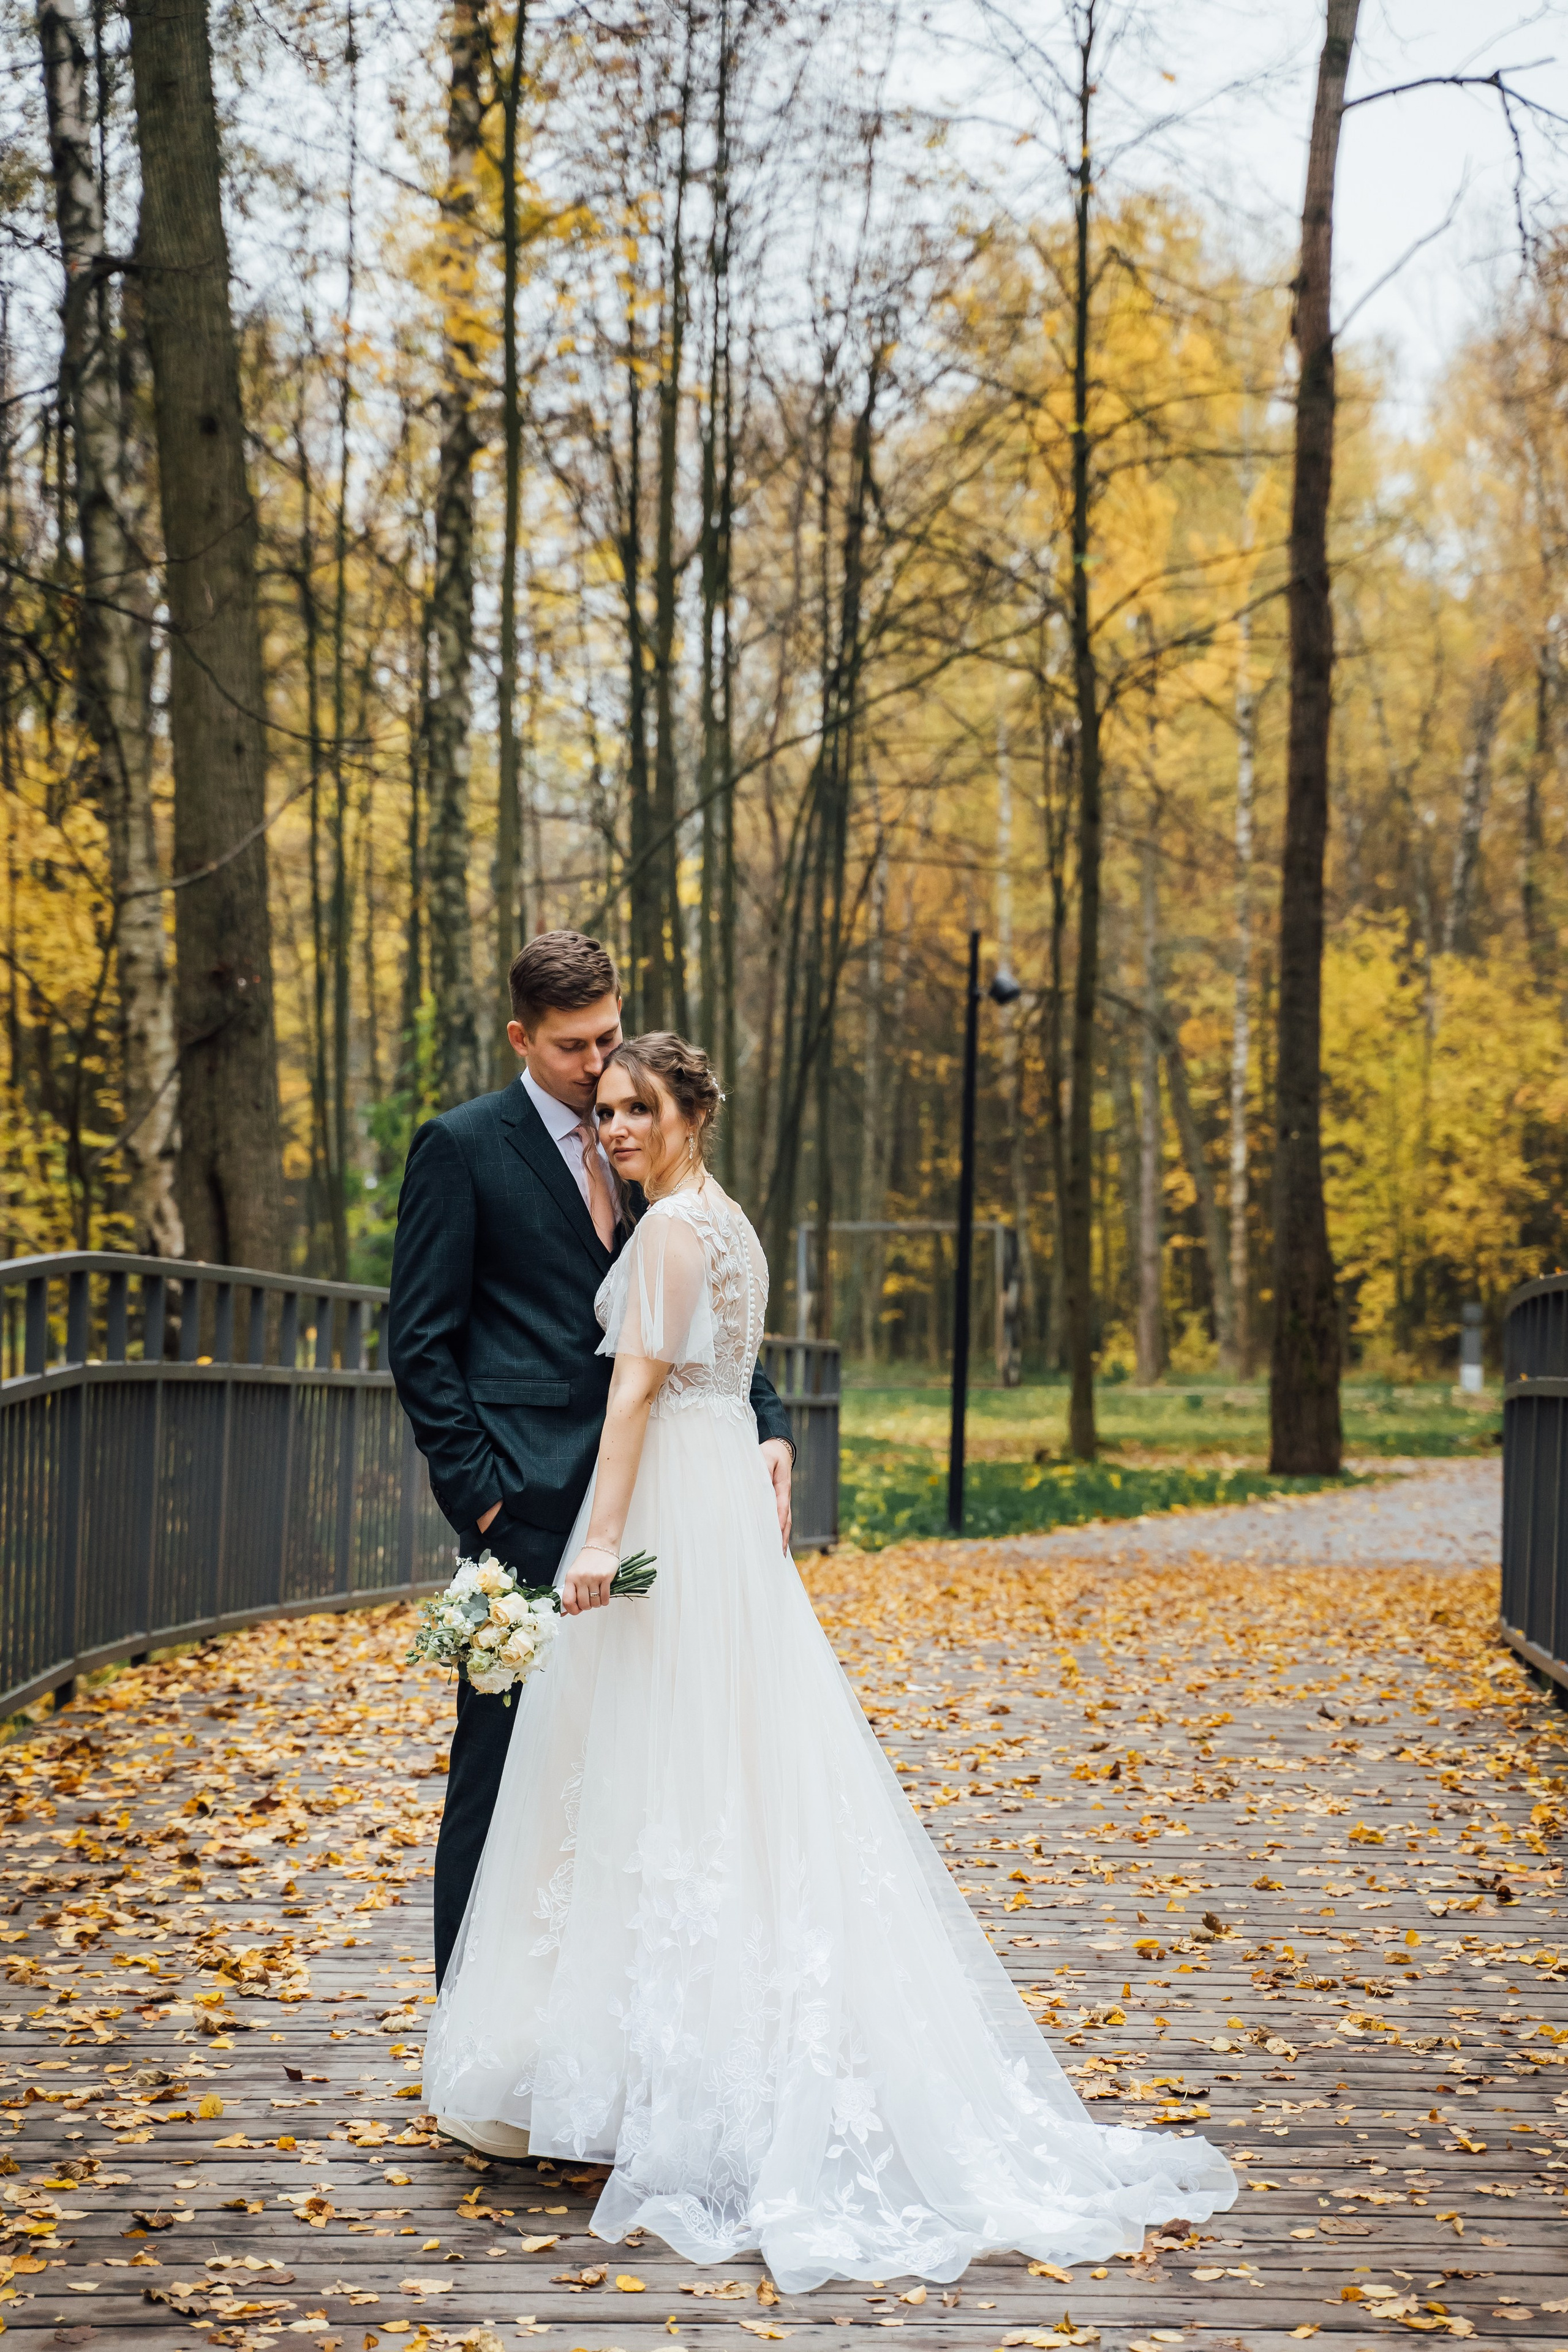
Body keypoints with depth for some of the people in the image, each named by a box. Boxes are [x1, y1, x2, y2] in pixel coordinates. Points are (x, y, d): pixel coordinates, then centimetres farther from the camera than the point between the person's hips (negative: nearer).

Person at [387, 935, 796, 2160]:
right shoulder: (462, 1148, -3)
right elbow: (421, 1339, -6)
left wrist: (769, 1424, 1)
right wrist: (473, 1489, -11)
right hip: (529, 1503, -6)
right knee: (503, 1760, -2)